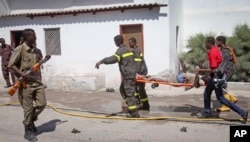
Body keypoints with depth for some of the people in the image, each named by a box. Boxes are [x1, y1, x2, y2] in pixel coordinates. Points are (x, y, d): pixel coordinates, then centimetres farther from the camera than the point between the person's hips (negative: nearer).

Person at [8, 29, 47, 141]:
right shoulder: (19, 49, -9)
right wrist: (22, 74, -21)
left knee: (42, 104, 5)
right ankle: (28, 130, 16)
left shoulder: (35, 50, 11)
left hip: (37, 81, 6)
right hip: (26, 83, -6)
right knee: (28, 108, 1)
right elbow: (11, 65, -11)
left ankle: (31, 120, 31)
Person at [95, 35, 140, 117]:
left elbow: (113, 59, -31)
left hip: (128, 75, -9)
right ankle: (131, 105, 25)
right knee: (122, 89, 21)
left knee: (129, 93, -6)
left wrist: (101, 61, -34)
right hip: (131, 73, 9)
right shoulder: (127, 49, 16)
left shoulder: (120, 50, -14)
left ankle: (134, 113, -4)